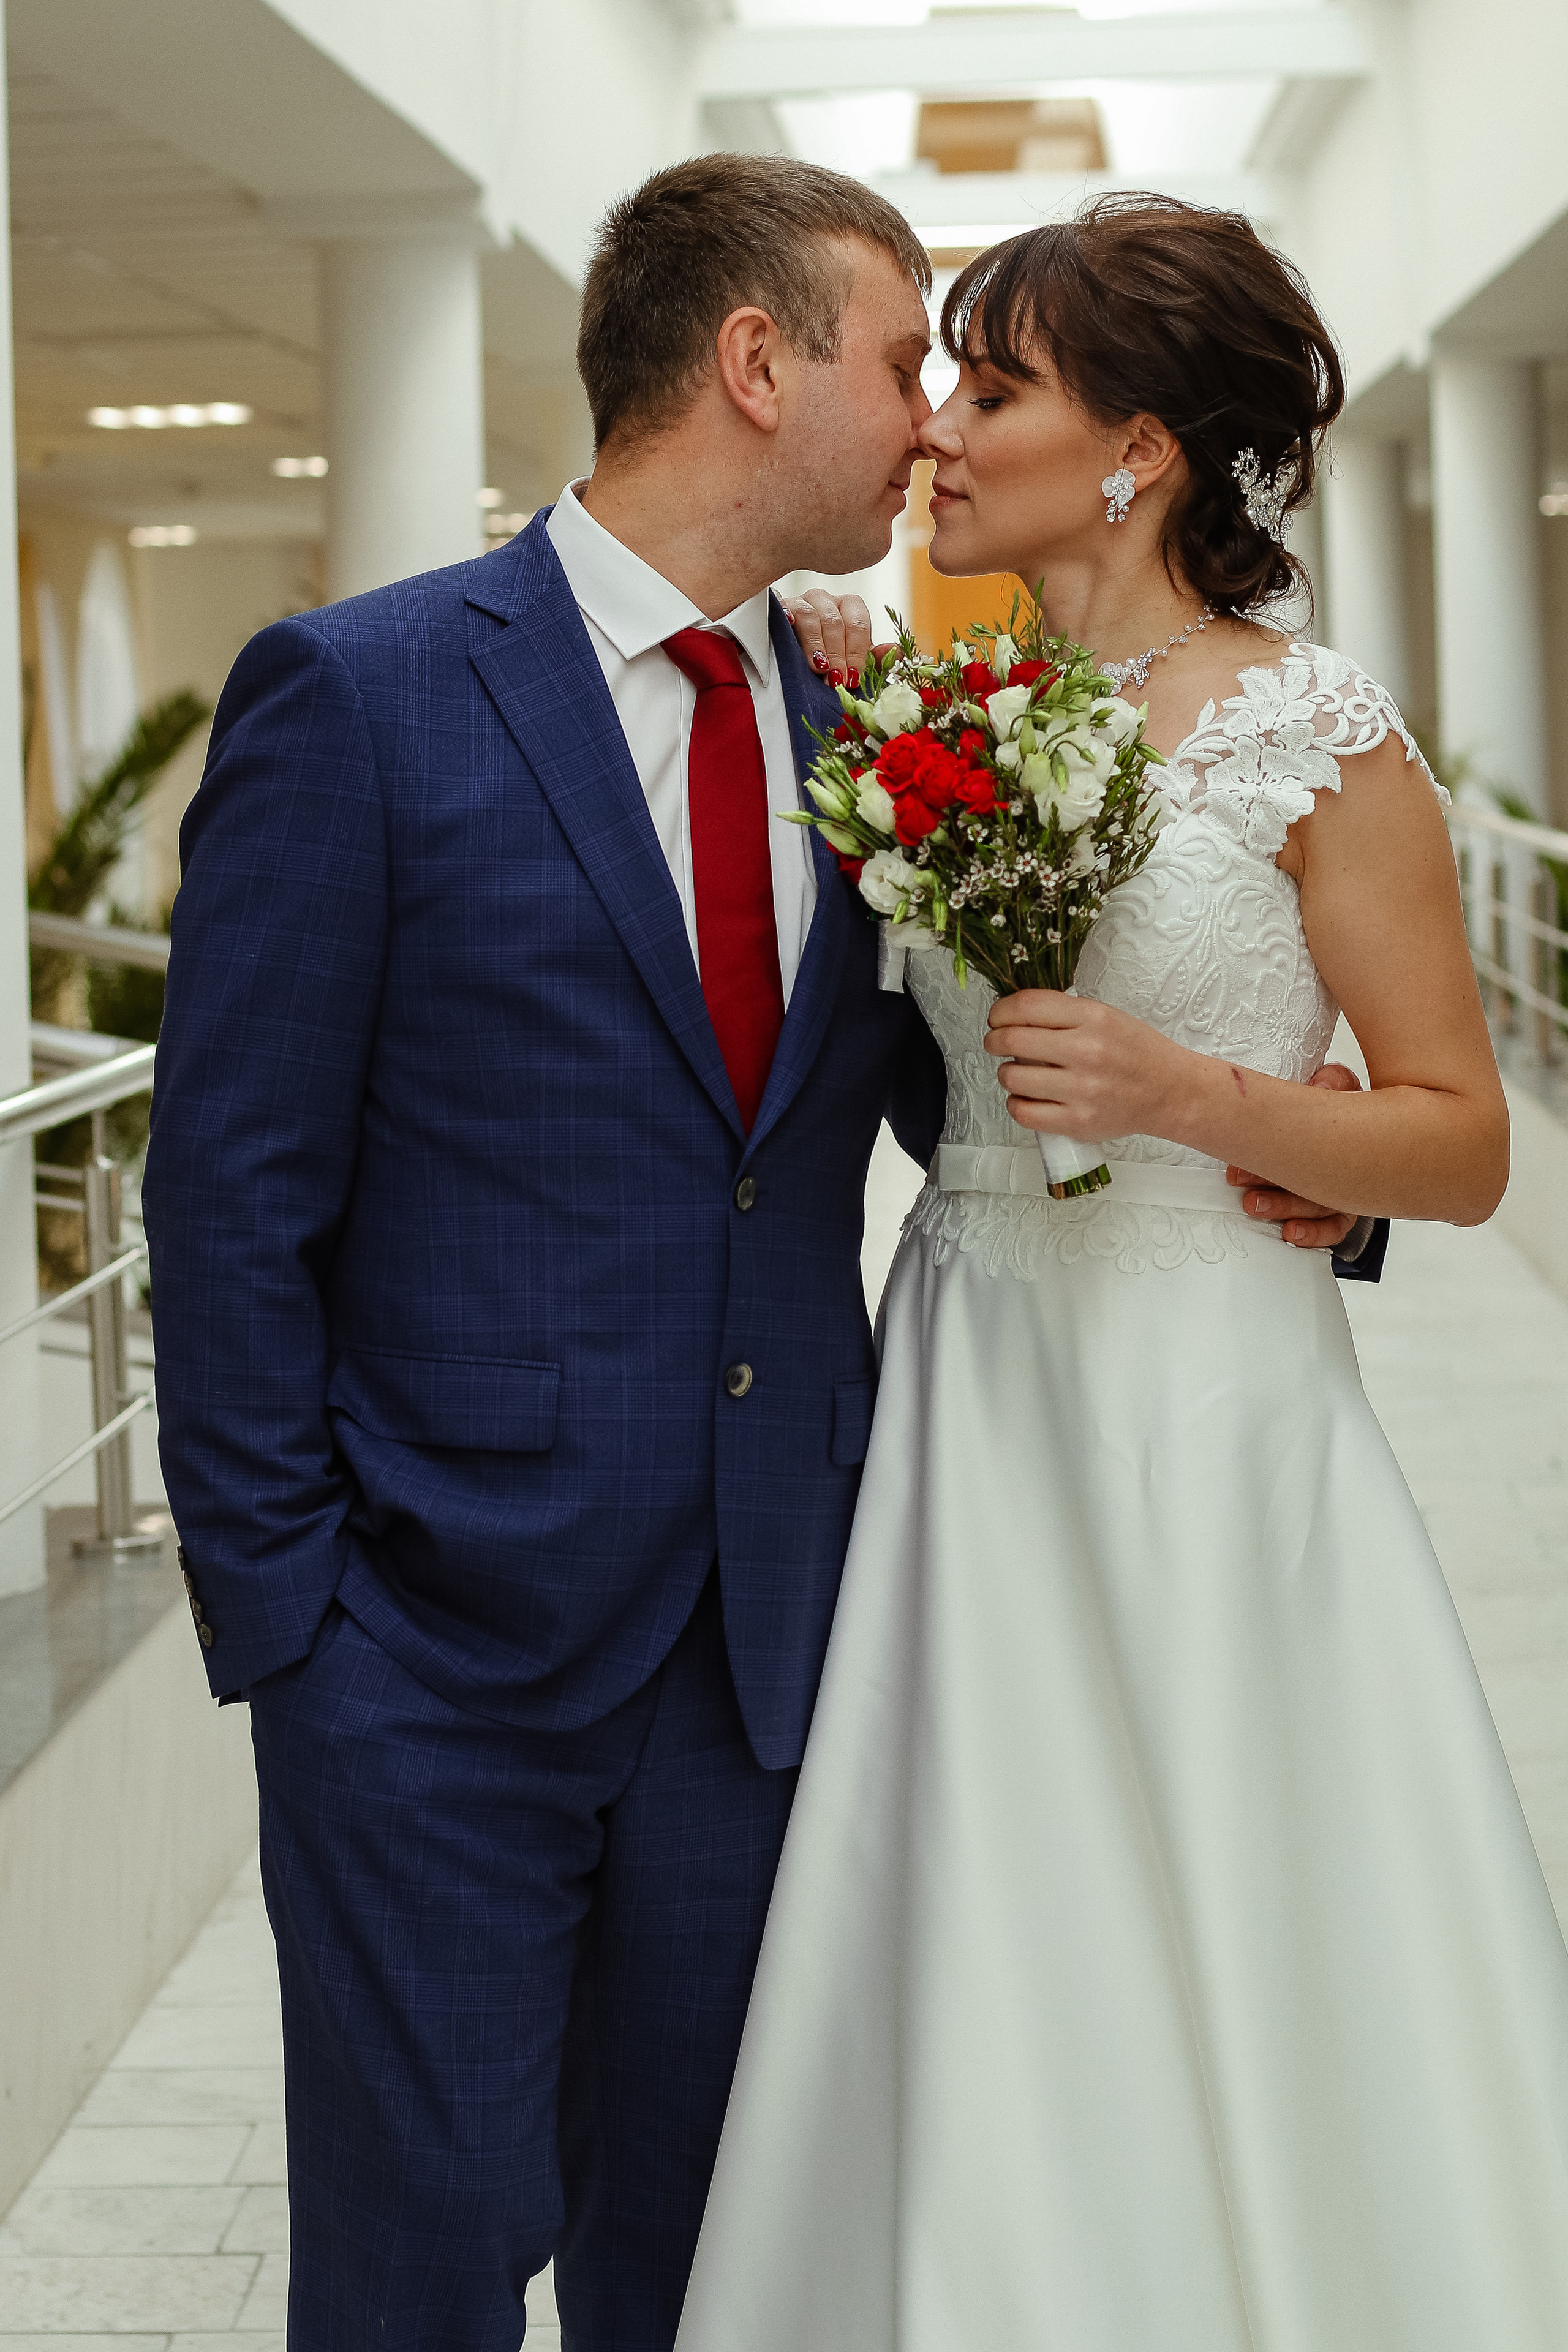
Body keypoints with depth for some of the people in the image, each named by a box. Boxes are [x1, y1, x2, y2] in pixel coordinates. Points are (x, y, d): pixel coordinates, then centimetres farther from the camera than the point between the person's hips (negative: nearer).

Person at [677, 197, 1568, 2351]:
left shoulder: (1313, 738, -6)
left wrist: (1188, 1092, -19)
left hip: (1202, 1419, -4)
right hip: (971, 1398, 5)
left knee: (1232, 1987, 4)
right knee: (977, 1986, 10)